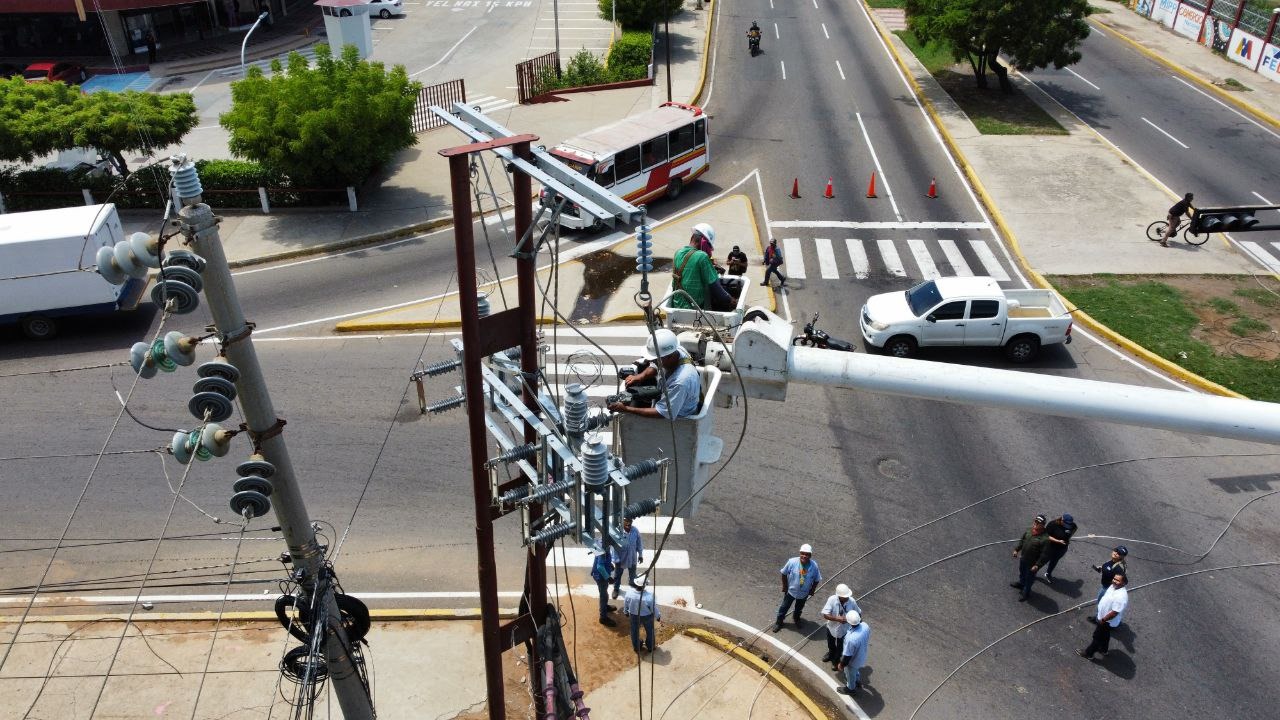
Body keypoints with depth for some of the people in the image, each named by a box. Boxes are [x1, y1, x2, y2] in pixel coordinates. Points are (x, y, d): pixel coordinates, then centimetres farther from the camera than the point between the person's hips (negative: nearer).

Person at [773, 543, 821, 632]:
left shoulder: (814, 566, -26)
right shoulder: (792, 562, -29)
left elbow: (817, 580, -8)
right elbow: (784, 573, -13)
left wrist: (812, 590, -1)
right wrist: (785, 586, -6)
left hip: (804, 593, 1)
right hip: (791, 590, -1)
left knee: (799, 608, 28)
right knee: (784, 607, 19)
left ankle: (796, 618, 58)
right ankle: (778, 622, 42)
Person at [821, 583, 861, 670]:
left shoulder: (852, 602, -27)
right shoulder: (832, 600, -31)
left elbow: (859, 613, -8)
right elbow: (825, 615, -31)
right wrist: (837, 619, -40)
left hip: (844, 630, -1)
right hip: (832, 627, 1)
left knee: (840, 647, 23)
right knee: (831, 644, 30)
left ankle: (836, 660, 53)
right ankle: (831, 654, 63)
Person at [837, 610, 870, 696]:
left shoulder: (851, 638, -45)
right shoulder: (865, 625, -26)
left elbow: (847, 655, -28)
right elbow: (867, 639, -1)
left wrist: (841, 664, -10)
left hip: (853, 660, -6)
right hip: (862, 656, 6)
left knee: (850, 675, 26)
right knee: (856, 670, 36)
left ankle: (850, 689, 53)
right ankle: (858, 683, 62)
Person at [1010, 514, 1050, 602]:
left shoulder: (1045, 539, -32)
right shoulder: (1029, 531, -9)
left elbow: (1044, 554, -27)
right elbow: (1022, 540, 9)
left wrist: (1037, 565, -26)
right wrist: (1016, 549, 8)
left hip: (1032, 563, -7)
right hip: (1022, 558, 7)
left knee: (1029, 578, 15)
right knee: (1021, 572, 31)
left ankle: (1026, 593, 37)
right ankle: (1021, 584, 59)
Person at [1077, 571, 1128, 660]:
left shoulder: (1121, 596, -39)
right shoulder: (1114, 586, -10)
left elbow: (1114, 612, -34)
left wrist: (1102, 620, -21)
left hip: (1108, 622, -8)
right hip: (1103, 616, 8)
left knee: (1098, 637, 12)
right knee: (1104, 635, 30)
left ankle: (1088, 653, 31)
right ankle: (1103, 649, 53)